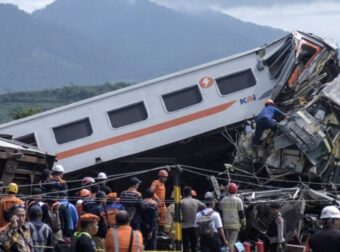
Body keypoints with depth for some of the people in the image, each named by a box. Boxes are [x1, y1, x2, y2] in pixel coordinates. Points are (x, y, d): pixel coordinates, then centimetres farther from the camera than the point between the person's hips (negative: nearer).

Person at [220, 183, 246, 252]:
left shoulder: (223, 200, 7)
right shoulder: (238, 200, -7)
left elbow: (221, 212, 11)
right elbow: (241, 213, -7)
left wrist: (222, 223, 19)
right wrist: (243, 223, 3)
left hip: (226, 224, 4)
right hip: (235, 224, -4)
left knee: (227, 241, 14)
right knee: (232, 242, -5)